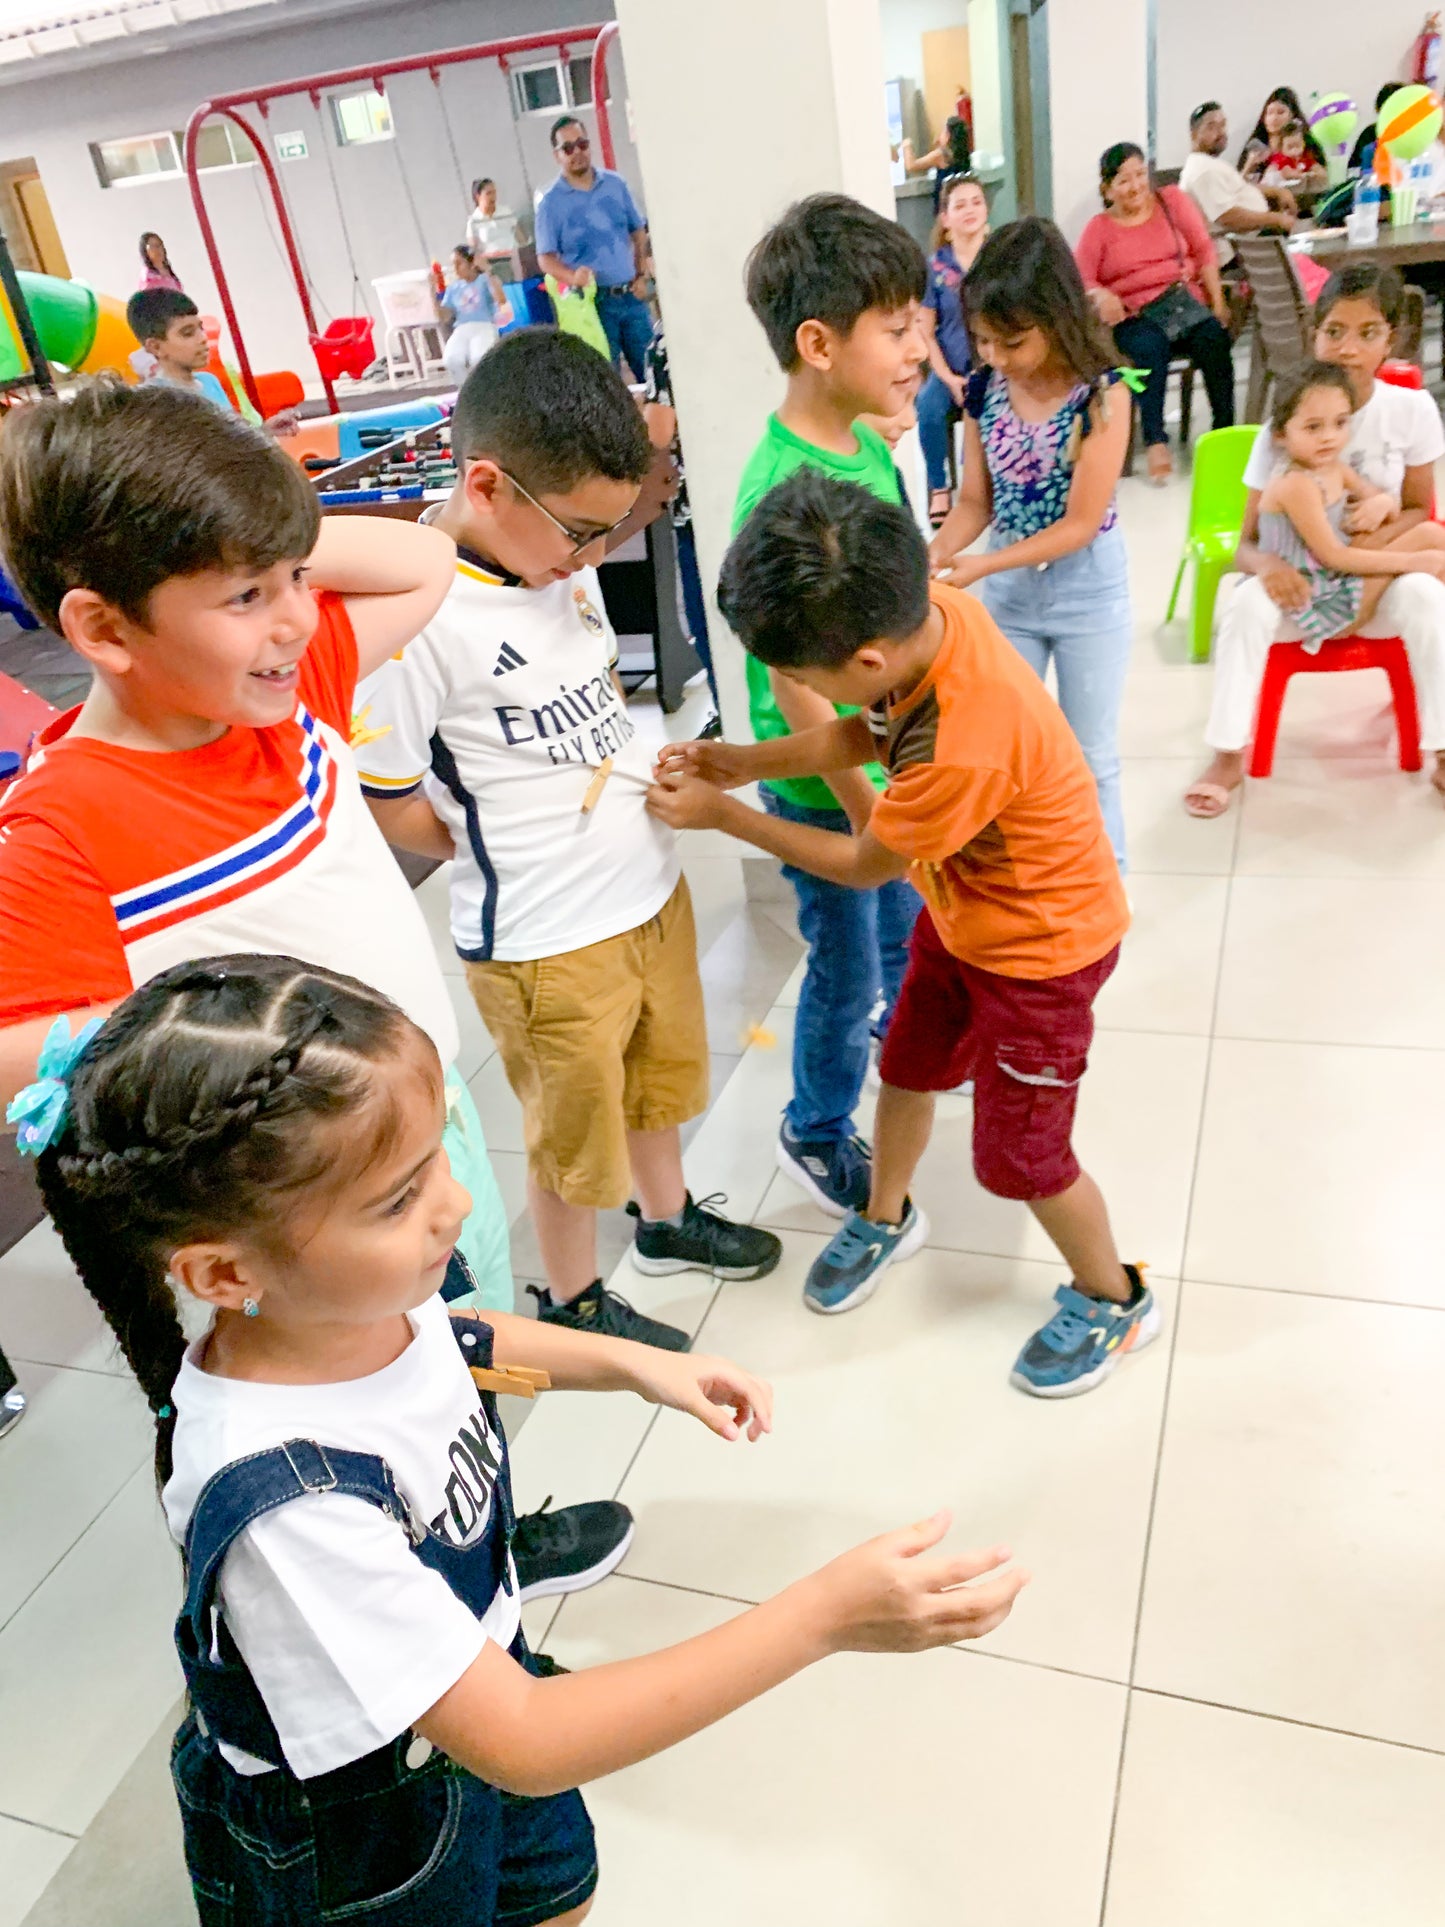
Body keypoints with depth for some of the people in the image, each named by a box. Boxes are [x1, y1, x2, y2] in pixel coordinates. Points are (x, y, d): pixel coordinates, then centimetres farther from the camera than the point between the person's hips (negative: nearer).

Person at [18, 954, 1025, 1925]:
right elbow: (522, 1744, -37)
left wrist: (634, 1361, -5)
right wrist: (824, 1616, -39)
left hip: (477, 1682, 6)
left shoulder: (357, 1298, -20)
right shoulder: (287, 1507, -43)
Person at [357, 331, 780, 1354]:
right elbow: (387, 807, -17)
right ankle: (572, 1300, 42)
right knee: (573, 1133, 15)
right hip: (546, 940, -7)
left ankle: (669, 1217, 55)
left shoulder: (562, 561, -3)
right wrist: (517, 845, -6)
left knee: (658, 1074, 28)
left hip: (652, 886, 7)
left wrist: (650, 774, 0)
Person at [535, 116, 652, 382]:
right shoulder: (551, 202, -4)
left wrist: (642, 276, 4)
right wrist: (573, 277, -26)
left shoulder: (615, 184, 7)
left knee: (651, 370, 7)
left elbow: (638, 231, 16)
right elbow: (545, 258, -7)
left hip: (632, 296, 4)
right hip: (593, 301, -3)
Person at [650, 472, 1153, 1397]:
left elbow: (861, 864, -22)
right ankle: (887, 1217, 50)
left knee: (1020, 1156, 7)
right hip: (964, 911, 8)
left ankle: (1113, 1300, 34)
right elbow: (867, 732, 2)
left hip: (1040, 947, -8)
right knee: (906, 1068, 22)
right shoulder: (927, 610, -18)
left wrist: (723, 815, -14)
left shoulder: (965, 748, -41)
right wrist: (747, 761, -10)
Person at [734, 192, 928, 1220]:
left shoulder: (868, 440, -1)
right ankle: (817, 1131, 36)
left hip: (889, 749, 8)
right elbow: (795, 686, -25)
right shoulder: (782, 491, -28)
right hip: (825, 785, -8)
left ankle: (895, 1041, 55)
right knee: (846, 969, 11)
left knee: (904, 930, 27)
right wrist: (872, 820, -20)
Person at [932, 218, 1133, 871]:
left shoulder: (1101, 394, -18)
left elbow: (1081, 522, -21)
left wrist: (980, 566, -27)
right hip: (1008, 589, 4)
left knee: (1089, 755, 10)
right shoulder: (983, 392, -5)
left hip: (1088, 589, -4)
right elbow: (975, 502, 0)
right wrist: (932, 555, -19)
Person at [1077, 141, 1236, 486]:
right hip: (1138, 316, -2)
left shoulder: (1173, 200, 18)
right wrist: (1100, 295, -25)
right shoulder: (1099, 229, 13)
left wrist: (1218, 303, 1)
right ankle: (1155, 442, -37)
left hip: (1188, 302, 2)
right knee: (1147, 351, -36)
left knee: (1215, 341, -29)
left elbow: (1204, 251, 13)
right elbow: (1079, 278, -2)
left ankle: (1226, 431, -24)